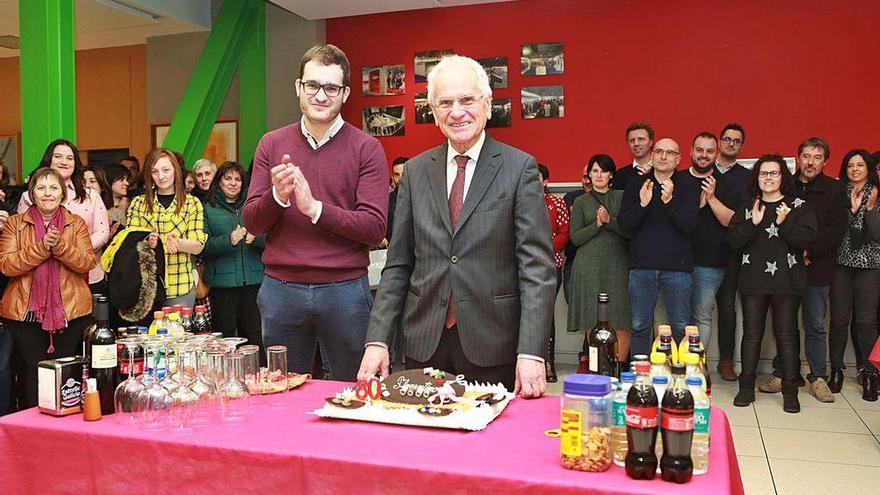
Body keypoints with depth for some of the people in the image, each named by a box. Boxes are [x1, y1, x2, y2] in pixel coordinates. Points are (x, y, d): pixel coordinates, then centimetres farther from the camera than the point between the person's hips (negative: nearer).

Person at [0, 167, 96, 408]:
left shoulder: (76, 223, 8)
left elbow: (88, 262, -4)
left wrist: (59, 246, -19)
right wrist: (41, 247, -18)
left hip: (71, 312, 0)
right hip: (25, 313, 0)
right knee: (32, 374, 4)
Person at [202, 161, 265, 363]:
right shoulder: (208, 209, 8)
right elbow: (203, 246, -2)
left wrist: (256, 238, -12)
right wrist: (229, 240, -16)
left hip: (253, 280, 2)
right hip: (223, 281, -1)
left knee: (254, 334, 3)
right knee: (225, 334, 2)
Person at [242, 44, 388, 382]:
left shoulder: (366, 148, -2)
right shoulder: (272, 144, 6)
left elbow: (375, 228, -9)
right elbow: (251, 223, 5)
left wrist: (315, 208, -19)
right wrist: (277, 196, -15)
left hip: (345, 290, -2)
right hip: (280, 289, 3)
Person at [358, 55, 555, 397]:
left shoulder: (519, 168, -2)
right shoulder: (416, 172, 8)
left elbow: (536, 266, -8)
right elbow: (398, 265, 8)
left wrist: (531, 353, -16)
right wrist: (377, 340, 1)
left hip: (493, 348, -3)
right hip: (425, 344, 3)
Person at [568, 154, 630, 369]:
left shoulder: (621, 197, 12)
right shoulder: (581, 202, 11)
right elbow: (575, 237, 4)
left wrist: (610, 220, -11)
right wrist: (597, 224, -8)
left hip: (617, 265, 0)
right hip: (589, 266, 0)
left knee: (620, 320, -8)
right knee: (592, 320, -1)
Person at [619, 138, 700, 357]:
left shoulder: (687, 187, 6)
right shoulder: (636, 184, 9)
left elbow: (690, 225, -6)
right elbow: (624, 224, 1)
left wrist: (670, 201, -20)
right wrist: (642, 204, -17)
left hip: (677, 267, -1)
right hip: (642, 265, 1)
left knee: (681, 328, 2)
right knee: (639, 327, 4)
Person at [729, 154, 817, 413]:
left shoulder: (798, 207, 4)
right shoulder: (746, 208, 9)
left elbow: (807, 238, -8)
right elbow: (733, 240, -2)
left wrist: (784, 223, -17)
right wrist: (753, 223, -13)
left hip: (786, 281, -1)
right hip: (753, 280, 2)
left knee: (786, 334, 2)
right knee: (752, 333, 5)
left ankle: (790, 391, 11)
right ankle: (747, 387, 13)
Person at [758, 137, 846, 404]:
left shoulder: (835, 190, 4)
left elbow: (837, 230, -4)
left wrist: (808, 249, -14)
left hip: (818, 269, -1)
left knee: (815, 326, 6)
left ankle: (818, 379, 16)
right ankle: (782, 374, 16)